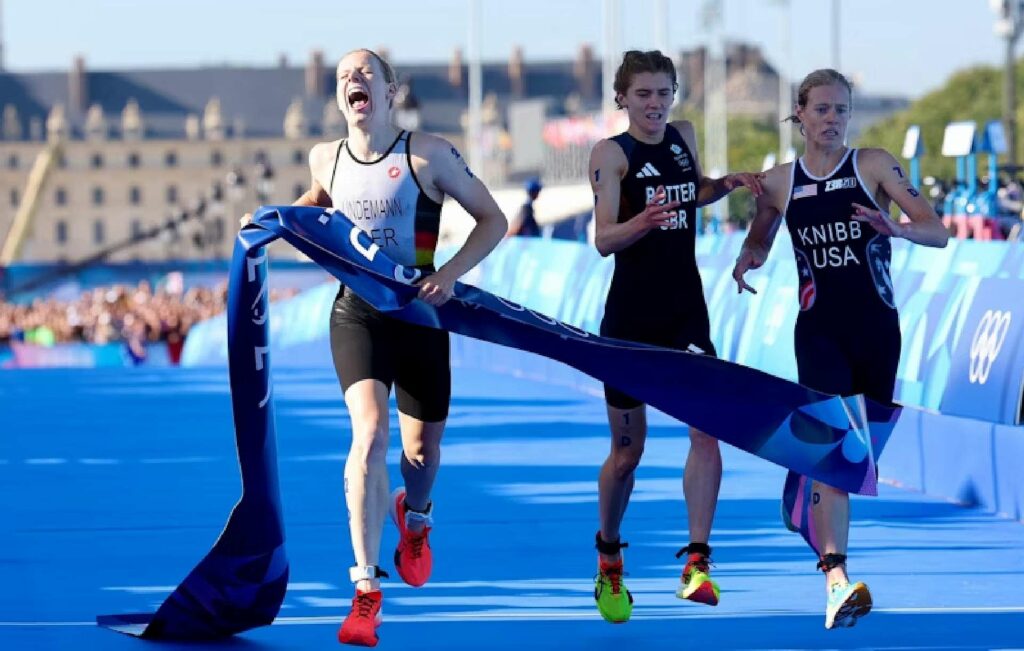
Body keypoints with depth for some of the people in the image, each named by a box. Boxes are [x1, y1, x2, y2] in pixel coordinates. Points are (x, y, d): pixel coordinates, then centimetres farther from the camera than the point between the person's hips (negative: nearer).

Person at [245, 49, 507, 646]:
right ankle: (366, 591, -19)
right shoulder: (325, 159, 2)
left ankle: (415, 514, 51)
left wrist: (450, 273, -16)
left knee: (421, 452, 9)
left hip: (419, 313, 0)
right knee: (371, 432, -22)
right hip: (356, 311, 1)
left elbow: (493, 220, -3)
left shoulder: (428, 154, -9)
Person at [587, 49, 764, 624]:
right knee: (627, 453, 6)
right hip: (631, 315, -4)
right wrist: (644, 222, -38)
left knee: (709, 427, -15)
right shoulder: (612, 153, -9)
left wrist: (729, 183, 8)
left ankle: (697, 564, -17)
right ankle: (609, 562, 28)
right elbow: (603, 239, -18)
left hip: (687, 311, 4)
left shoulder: (684, 136, 6)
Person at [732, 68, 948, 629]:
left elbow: (938, 232, -9)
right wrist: (747, 261, 0)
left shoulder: (874, 166, -3)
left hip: (876, 328, 1)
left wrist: (897, 228, -30)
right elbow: (759, 239, 23)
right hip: (819, 328, -1)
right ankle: (836, 578, -31)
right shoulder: (779, 183, 4)